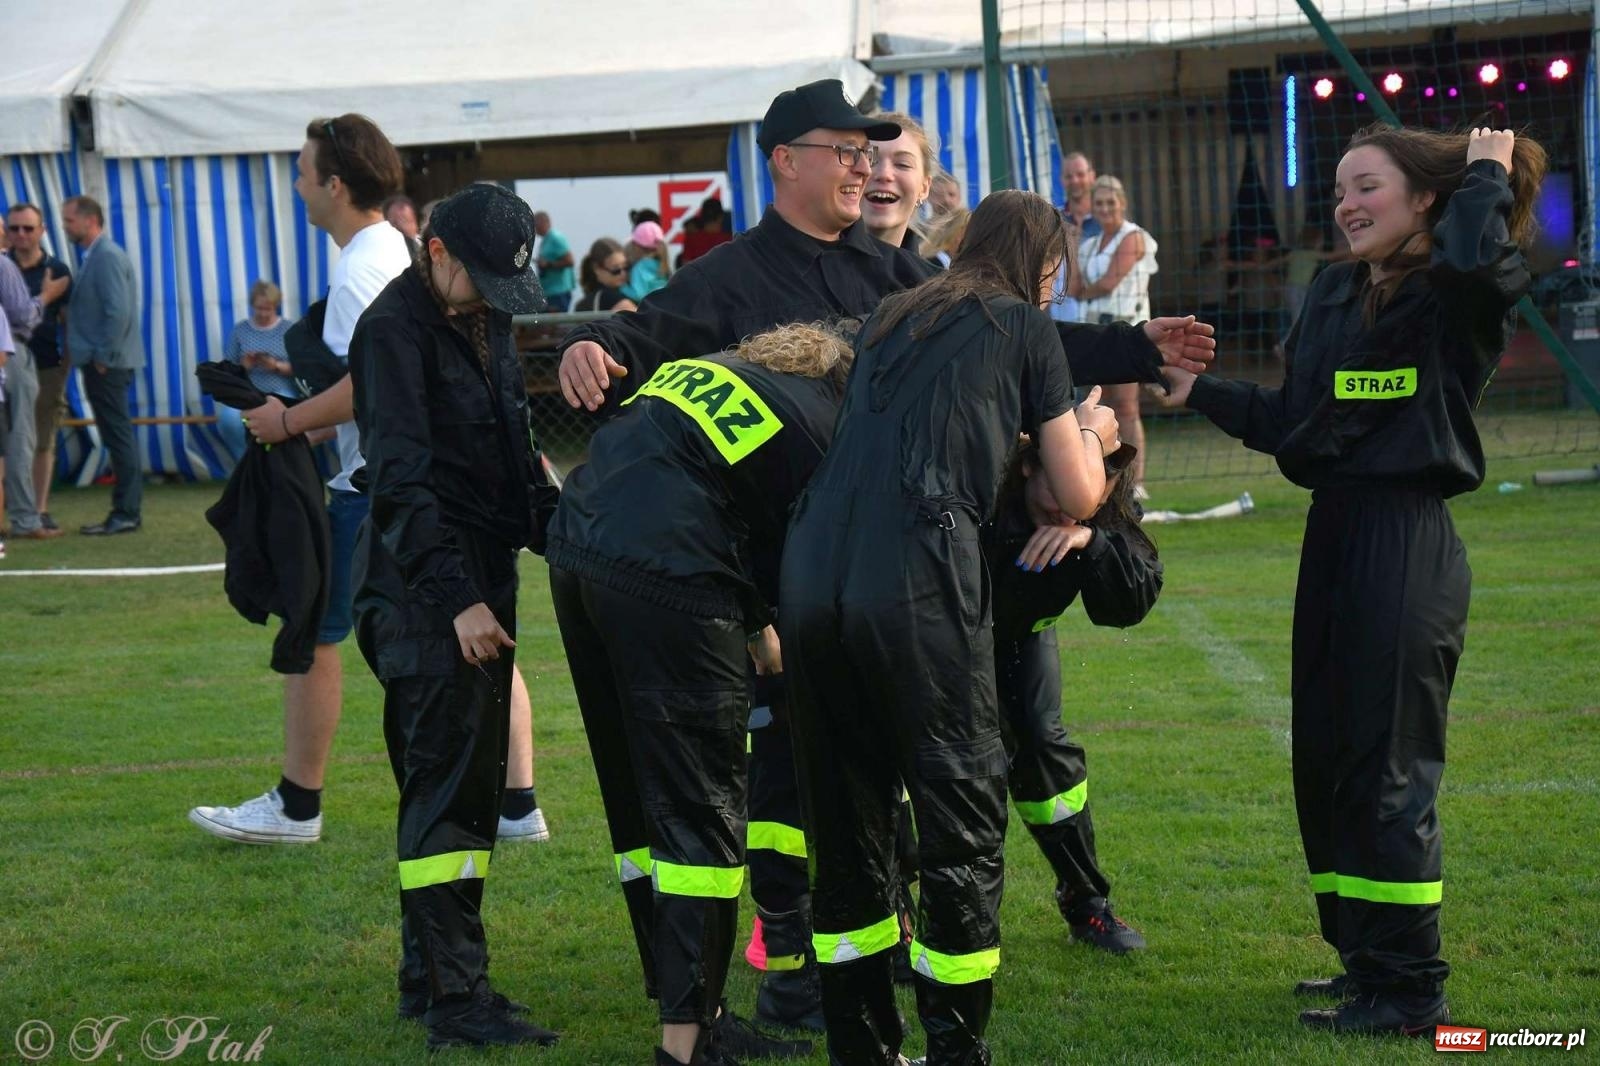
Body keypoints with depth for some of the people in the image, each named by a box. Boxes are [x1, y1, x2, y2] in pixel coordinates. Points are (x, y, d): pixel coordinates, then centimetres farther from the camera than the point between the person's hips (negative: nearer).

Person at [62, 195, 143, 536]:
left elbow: (118, 311, -21)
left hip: (106, 364, -10)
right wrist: (96, 356, 12)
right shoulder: (95, 255, 16)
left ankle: (126, 513, -2)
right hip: (101, 361, 10)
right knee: (118, 437, 11)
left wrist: (103, 357, -17)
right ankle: (126, 511, 16)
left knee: (119, 437, -5)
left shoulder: (107, 256, -14)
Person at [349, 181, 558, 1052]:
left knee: (468, 786, 11)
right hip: (423, 592, -9)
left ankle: (430, 975, 19)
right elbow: (402, 480, -17)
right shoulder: (394, 328, -11)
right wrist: (458, 598, -20)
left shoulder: (488, 323, 16)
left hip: (482, 581, 9)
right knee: (447, 789, -10)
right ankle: (454, 997, -9)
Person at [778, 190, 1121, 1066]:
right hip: (915, 579, -6)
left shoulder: (889, 320, 27)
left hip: (811, 571, 6)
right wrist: (1092, 433, 33)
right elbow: (1079, 497, 14)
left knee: (845, 819, 13)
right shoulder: (1025, 327, 12)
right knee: (963, 811, 3)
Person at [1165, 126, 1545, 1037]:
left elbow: (1479, 258, -35)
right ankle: (1366, 959, 27)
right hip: (1335, 539, 8)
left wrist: (1486, 175, -17)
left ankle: (1410, 991, 5)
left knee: (1388, 765, -5)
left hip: (1409, 548, -8)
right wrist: (1200, 391, 13)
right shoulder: (1334, 295, 13)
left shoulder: (1457, 300, -9)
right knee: (1326, 759, 14)